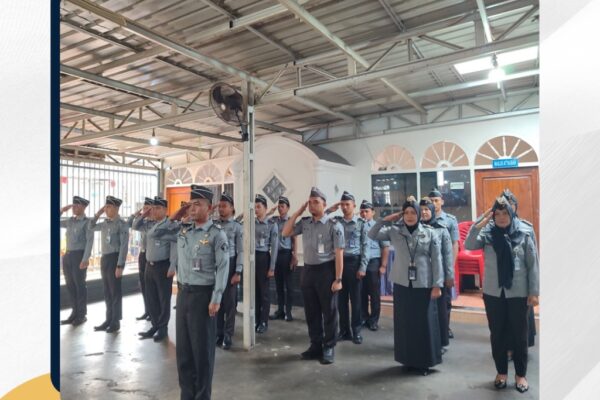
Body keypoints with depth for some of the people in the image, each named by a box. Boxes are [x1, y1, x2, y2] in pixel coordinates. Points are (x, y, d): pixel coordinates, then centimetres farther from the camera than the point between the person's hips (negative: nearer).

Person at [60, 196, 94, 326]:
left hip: (79, 255, -7)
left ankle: (82, 314, 12)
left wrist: (85, 259, -22)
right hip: (67, 255, 7)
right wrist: (62, 210, 8)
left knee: (80, 285, 1)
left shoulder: (87, 222, -8)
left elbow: (89, 241, -15)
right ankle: (75, 313, 21)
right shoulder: (69, 221, 12)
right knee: (70, 285, 11)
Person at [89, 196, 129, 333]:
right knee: (107, 292, 14)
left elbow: (124, 246, -16)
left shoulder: (122, 224, -12)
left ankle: (115, 322, 14)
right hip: (104, 258, 7)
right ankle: (108, 319, 26)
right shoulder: (105, 223, 10)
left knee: (115, 292, 3)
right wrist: (98, 214, 10)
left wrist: (120, 266, -20)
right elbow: (91, 227, 27)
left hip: (114, 259, -7)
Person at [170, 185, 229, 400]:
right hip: (183, 292, 6)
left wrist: (216, 299, -16)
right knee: (183, 347, 15)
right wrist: (177, 214, 6)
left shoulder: (216, 233, -10)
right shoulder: (183, 232, 7)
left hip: (203, 294, -6)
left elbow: (223, 267, -13)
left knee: (202, 348, 5)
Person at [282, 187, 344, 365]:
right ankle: (316, 345, 30)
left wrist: (338, 279, -15)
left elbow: (339, 254, -11)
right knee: (311, 311, 14)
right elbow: (285, 233, 4)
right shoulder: (305, 223, 6)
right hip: (308, 270, 6)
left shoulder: (333, 225, -10)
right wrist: (298, 212, 0)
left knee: (329, 311, 7)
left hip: (326, 270, -5)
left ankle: (328, 348, 23)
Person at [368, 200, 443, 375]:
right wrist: (385, 219, -6)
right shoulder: (395, 231, 2)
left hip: (424, 285, -1)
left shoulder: (429, 233, -1)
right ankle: (408, 359, 24)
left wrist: (437, 285, -7)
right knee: (404, 322, 9)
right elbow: (372, 235, 0)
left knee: (424, 323, 4)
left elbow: (436, 260, -2)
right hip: (402, 284, 2)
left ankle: (424, 361, 20)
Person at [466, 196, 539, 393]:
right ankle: (501, 371, 29)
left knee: (519, 335, 10)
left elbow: (533, 265, -2)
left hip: (518, 293, -1)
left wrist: (534, 292, -4)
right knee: (497, 334, 12)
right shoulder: (487, 234, -2)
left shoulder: (524, 235, -4)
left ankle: (521, 374, 28)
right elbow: (468, 245, -17)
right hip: (493, 293, 1)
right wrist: (480, 223, -22)